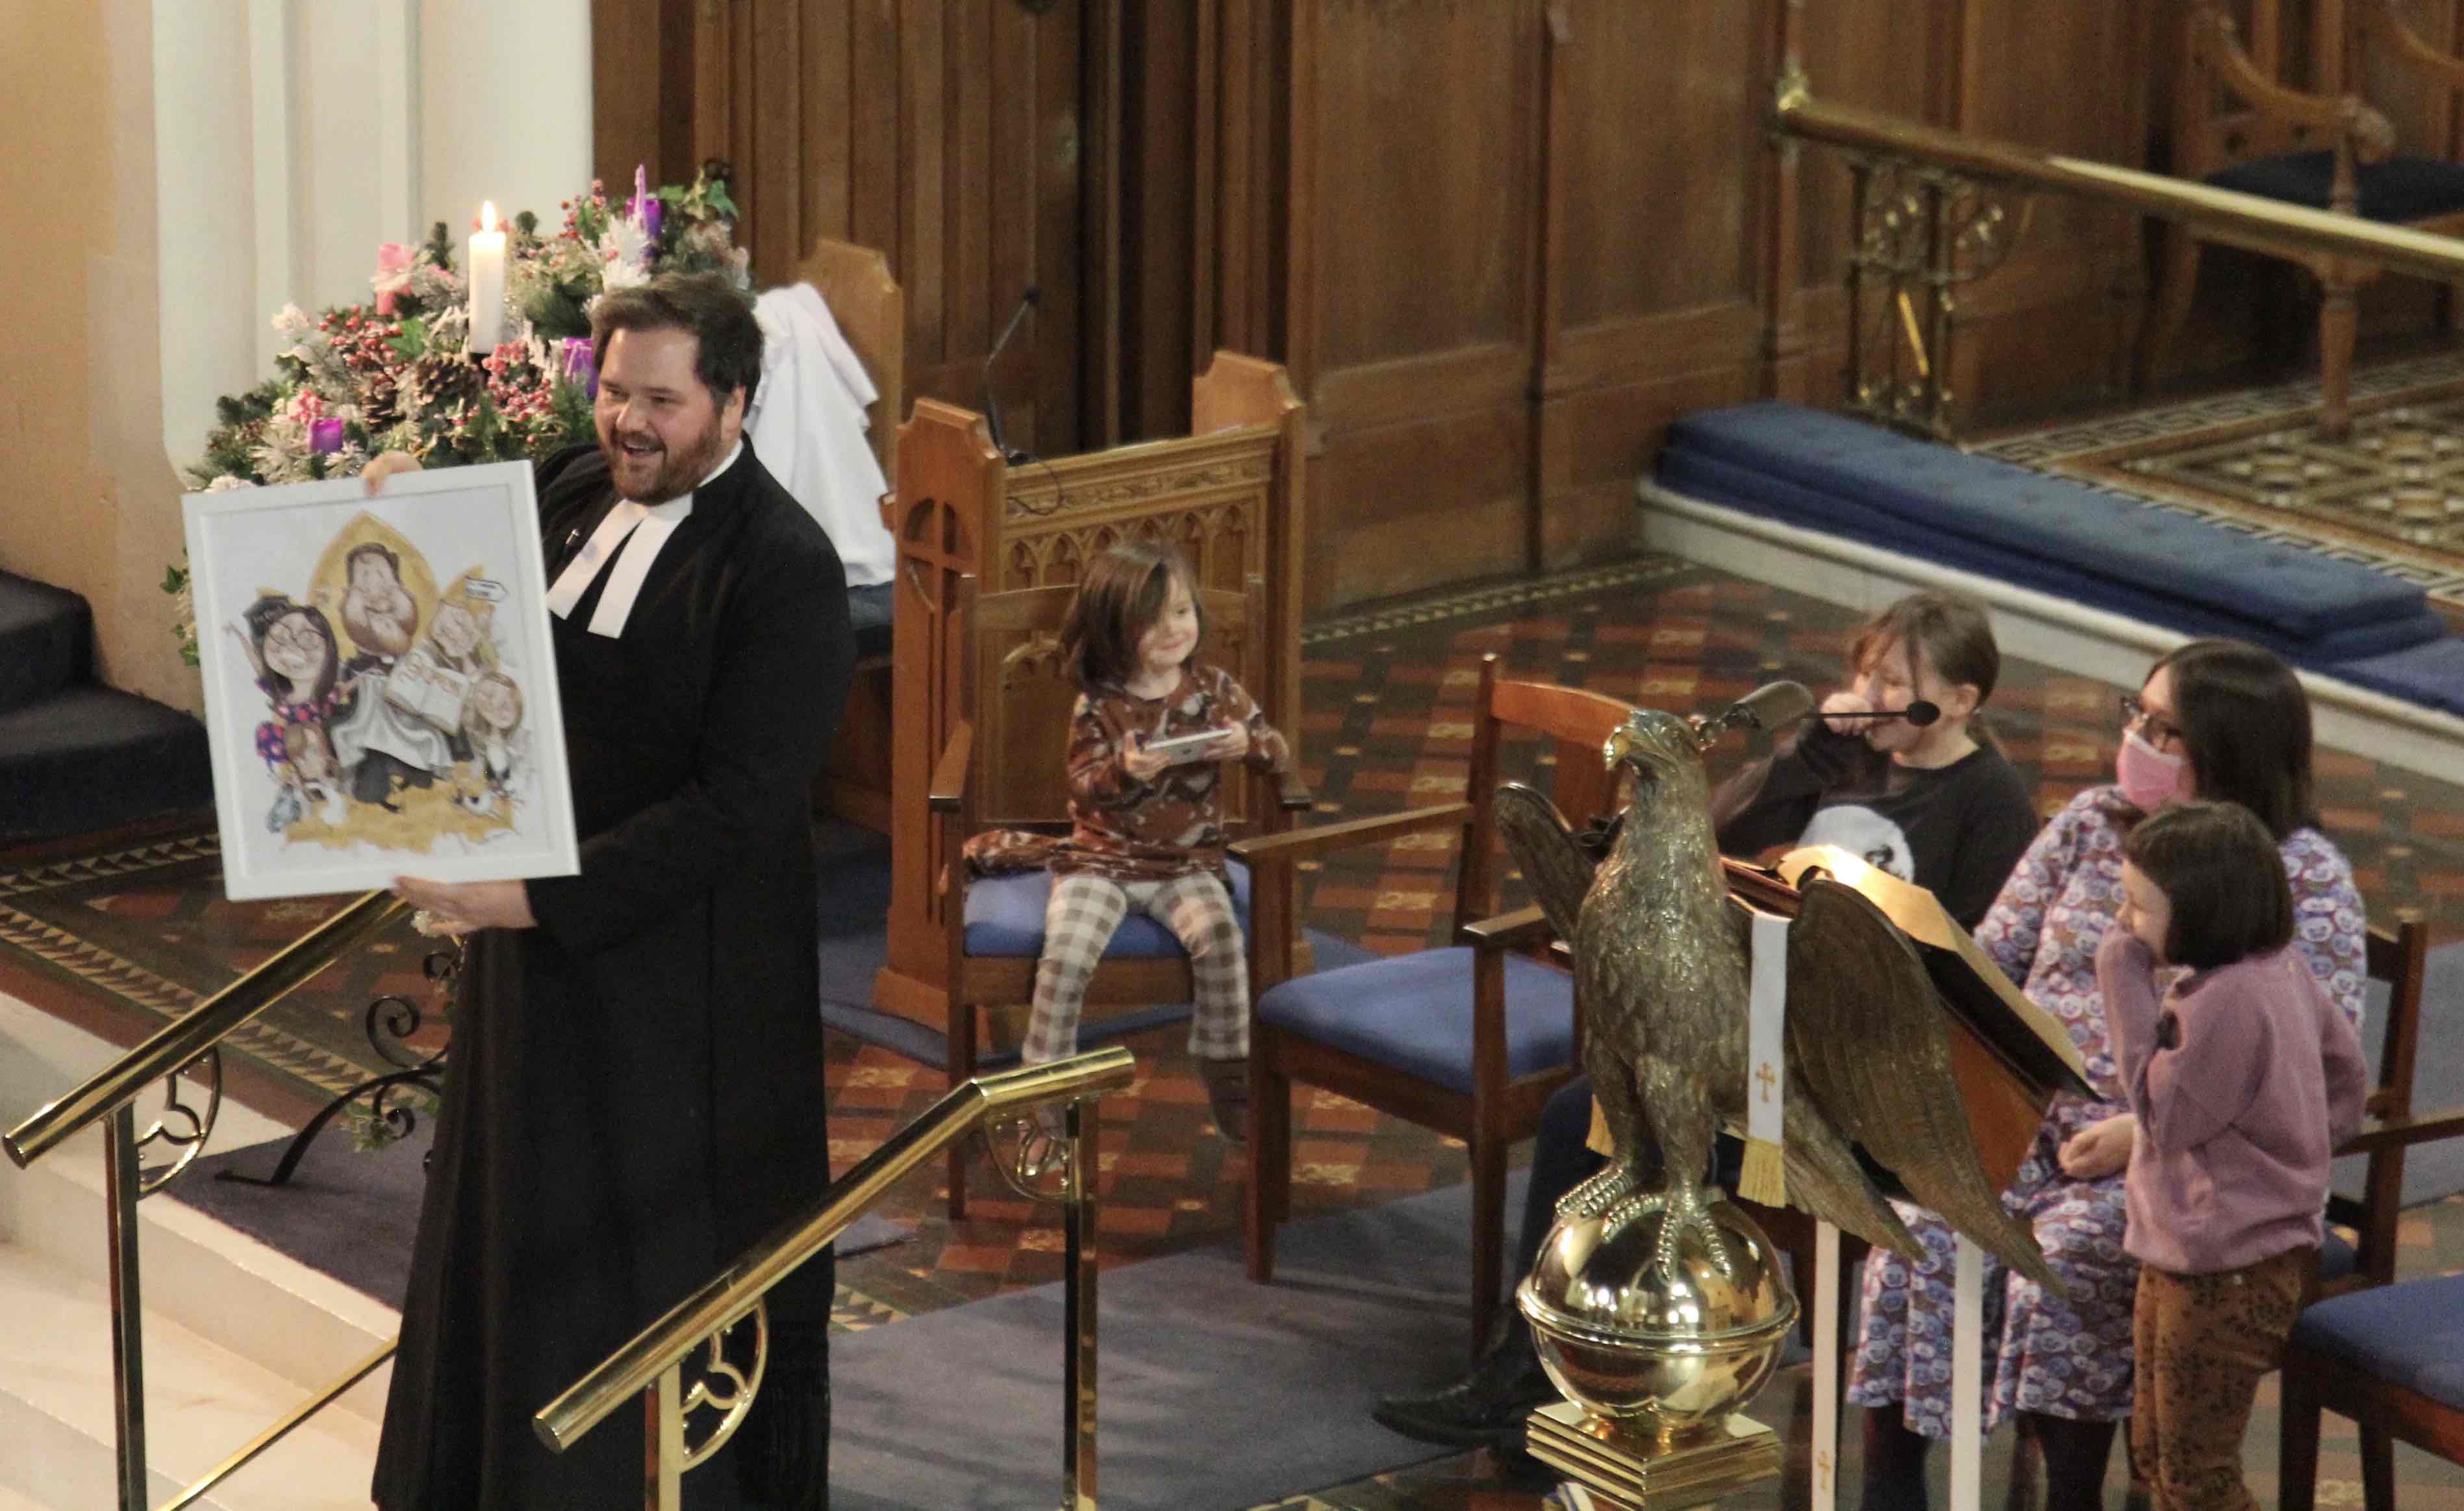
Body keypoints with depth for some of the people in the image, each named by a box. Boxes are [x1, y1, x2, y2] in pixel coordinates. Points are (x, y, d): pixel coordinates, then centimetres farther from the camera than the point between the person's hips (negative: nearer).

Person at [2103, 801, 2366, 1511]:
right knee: (2155, 1451, 21)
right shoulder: (2280, 971, 5)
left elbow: (2163, 1114, -18)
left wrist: (2127, 986, -16)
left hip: (2224, 1275, -10)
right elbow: (2348, 1076, 15)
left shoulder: (2226, 1000, -26)